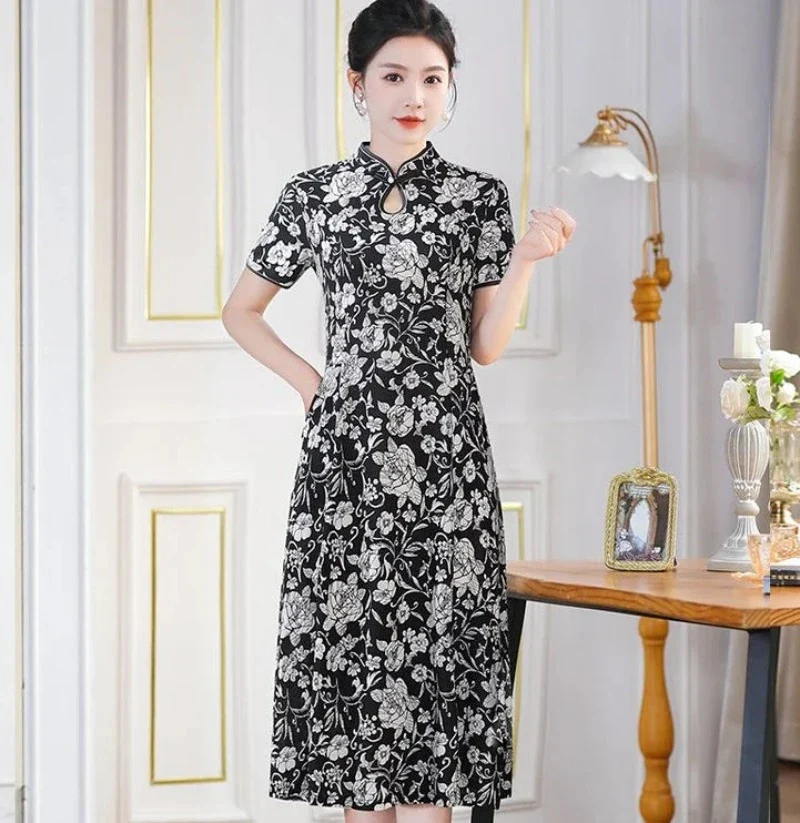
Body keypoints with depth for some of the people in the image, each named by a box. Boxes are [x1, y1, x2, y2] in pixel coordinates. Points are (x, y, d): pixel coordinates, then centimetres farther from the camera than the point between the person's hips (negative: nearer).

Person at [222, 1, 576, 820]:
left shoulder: (480, 196, 5)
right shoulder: (313, 195, 6)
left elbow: (487, 345, 3)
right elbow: (240, 311, 16)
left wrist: (525, 257, -10)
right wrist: (308, 381, 5)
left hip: (444, 454, -1)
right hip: (344, 452, 1)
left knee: (433, 646, -2)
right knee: (347, 640, 2)